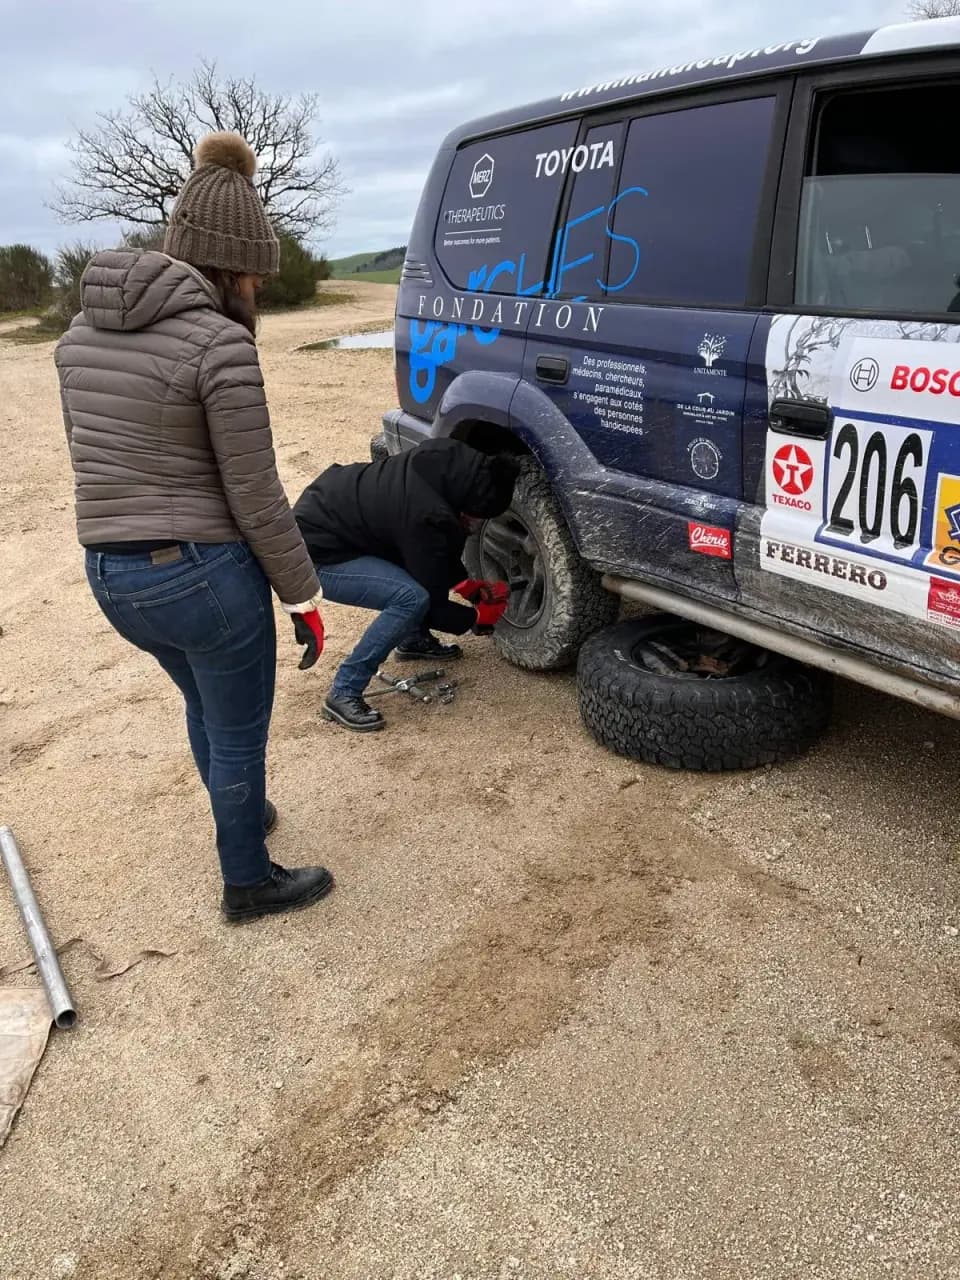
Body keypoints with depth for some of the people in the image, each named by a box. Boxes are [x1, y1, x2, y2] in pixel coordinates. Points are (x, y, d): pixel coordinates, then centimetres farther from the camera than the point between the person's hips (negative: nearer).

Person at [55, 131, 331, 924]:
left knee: (205, 705, 31)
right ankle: (249, 884, 34)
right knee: (239, 735, 14)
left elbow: (90, 457, 13)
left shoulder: (85, 330, 5)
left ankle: (241, 816, 53)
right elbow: (255, 497, -16)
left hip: (112, 577, 8)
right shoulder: (219, 343, -18)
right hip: (205, 576, -7)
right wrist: (304, 595, -5)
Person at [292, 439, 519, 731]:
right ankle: (343, 694, -14)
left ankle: (412, 639, 25)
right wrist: (477, 617, -2)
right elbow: (431, 604, -18)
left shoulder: (448, 461, -8)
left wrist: (468, 584, 6)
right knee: (412, 598, -25)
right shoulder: (428, 517, -32)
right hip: (316, 553, -9)